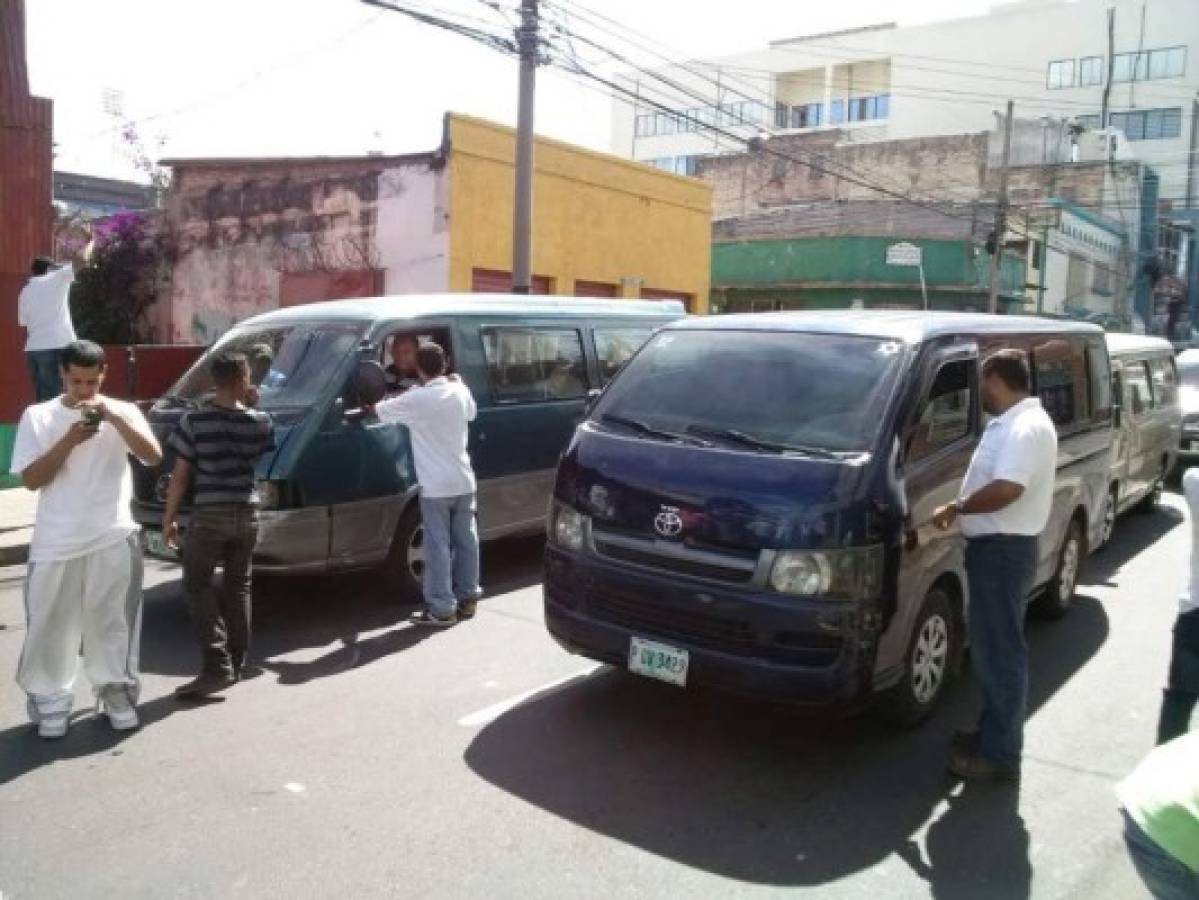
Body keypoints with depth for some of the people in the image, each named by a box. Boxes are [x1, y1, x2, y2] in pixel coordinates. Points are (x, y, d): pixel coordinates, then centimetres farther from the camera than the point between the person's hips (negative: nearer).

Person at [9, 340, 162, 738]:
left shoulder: (123, 412, 4)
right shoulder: (38, 416, 4)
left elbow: (153, 457, -10)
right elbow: (31, 479, -2)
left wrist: (113, 417, -19)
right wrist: (70, 440, -15)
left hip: (114, 539, 0)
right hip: (55, 543, 0)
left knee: (113, 622, 8)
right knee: (52, 625, 5)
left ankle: (117, 692, 21)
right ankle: (51, 701, 18)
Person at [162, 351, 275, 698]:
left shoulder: (194, 420, -8)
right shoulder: (260, 421, -1)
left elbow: (180, 475, -6)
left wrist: (168, 518, 4)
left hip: (210, 514, -3)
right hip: (247, 514, 4)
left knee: (197, 585, 6)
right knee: (238, 586, 15)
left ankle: (217, 665, -4)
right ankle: (236, 663, 20)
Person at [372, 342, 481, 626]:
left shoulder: (416, 399, -15)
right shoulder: (460, 392, 1)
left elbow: (379, 410, -4)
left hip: (436, 487, -6)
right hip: (464, 482, 6)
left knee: (438, 547, 0)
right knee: (466, 541, 13)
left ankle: (441, 608, 4)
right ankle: (468, 597, 23)